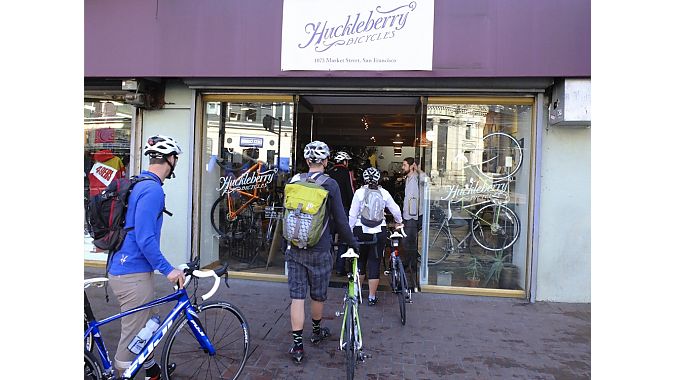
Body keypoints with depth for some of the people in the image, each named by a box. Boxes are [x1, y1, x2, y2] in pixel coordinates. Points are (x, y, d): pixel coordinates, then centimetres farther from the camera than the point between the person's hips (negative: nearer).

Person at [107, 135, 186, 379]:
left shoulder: (139, 184, 12)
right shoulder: (152, 189, -19)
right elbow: (145, 239, -24)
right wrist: (167, 269, -17)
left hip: (121, 269, 10)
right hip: (133, 274, -10)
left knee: (145, 328, 24)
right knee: (132, 336, 3)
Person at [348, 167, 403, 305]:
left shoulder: (359, 192, -5)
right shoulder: (384, 193, 0)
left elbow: (353, 215, -5)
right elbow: (396, 210, 7)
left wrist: (349, 231, 5)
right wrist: (398, 222, 26)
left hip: (361, 231, -1)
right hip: (379, 231, 1)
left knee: (360, 261, 16)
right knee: (375, 263, 6)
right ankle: (372, 297, 10)